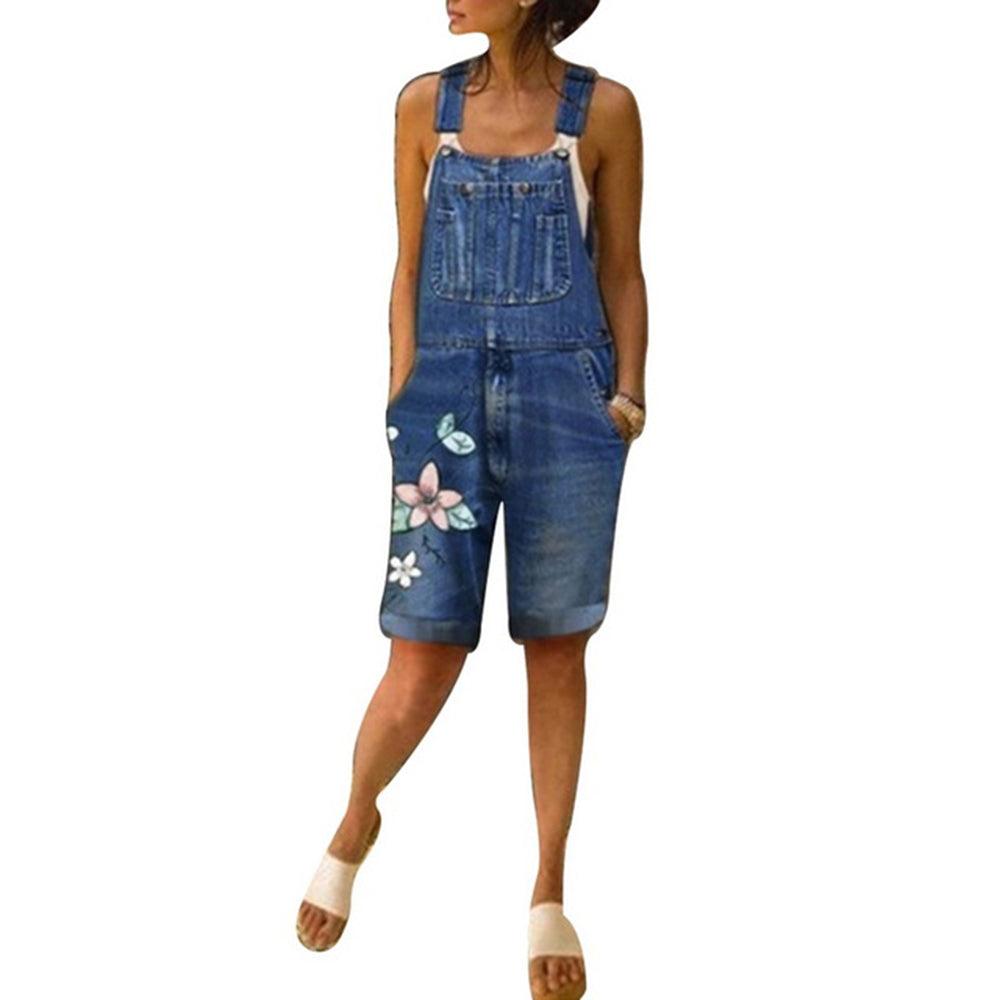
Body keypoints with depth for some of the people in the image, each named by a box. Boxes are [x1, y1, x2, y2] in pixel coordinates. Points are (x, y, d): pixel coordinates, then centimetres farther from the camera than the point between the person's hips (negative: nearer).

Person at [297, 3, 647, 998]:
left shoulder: (603, 110, 0)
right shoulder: (425, 104, 5)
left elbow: (622, 270, 6)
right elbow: (410, 267, 8)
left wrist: (629, 392, -4)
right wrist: (401, 397, 3)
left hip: (564, 395, -1)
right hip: (447, 392, 1)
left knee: (556, 646, 5)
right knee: (426, 648, -2)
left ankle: (548, 893, 15)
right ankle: (356, 821, 27)